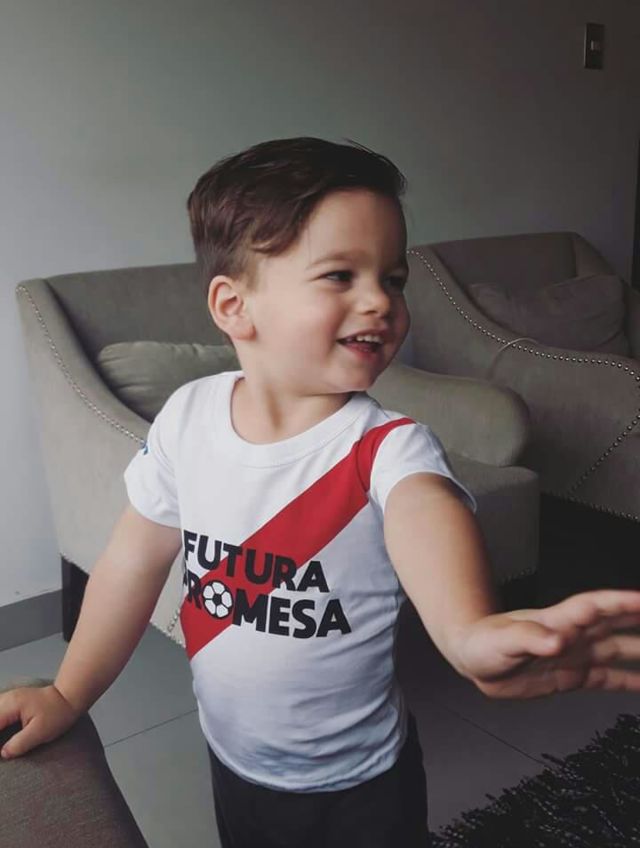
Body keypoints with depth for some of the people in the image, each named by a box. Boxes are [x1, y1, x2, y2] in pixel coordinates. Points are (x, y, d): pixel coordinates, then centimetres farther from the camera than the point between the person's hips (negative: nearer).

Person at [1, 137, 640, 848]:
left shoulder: (386, 446, -24)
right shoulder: (186, 416, -14)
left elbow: (426, 513, -47)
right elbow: (135, 562, -2)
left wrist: (472, 631, -68)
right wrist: (68, 694, 5)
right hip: (232, 762, 3)